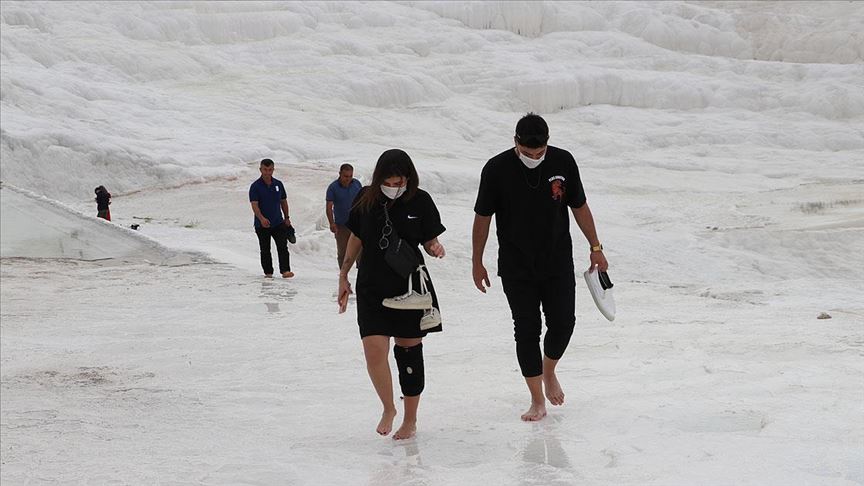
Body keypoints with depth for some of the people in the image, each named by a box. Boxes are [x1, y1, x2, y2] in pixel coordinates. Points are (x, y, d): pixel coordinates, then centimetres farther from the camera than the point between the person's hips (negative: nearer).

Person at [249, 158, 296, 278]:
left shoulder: (278, 184, 5)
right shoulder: (255, 186, -8)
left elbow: (283, 201, 17)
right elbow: (254, 205, -18)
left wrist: (287, 218, 17)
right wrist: (262, 218, -33)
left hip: (278, 223, 2)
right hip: (262, 224, -2)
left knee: (283, 247, -10)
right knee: (265, 250, 7)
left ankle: (285, 270, -14)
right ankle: (268, 272, 17)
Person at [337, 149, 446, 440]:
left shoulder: (420, 201, -5)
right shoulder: (365, 199, -1)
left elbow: (429, 241, 4)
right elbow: (355, 239, 11)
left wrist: (436, 249, -19)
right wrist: (344, 276, 12)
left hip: (410, 287, -1)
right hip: (371, 288, 1)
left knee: (409, 350, 7)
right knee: (374, 350, -12)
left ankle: (410, 419, 24)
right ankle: (388, 408, 14)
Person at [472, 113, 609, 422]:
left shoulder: (563, 162, -6)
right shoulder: (497, 169, -11)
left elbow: (579, 207, 7)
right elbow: (482, 217, -1)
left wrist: (595, 248, 11)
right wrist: (477, 262, 3)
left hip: (558, 264, 2)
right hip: (516, 269, -1)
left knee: (563, 324, 0)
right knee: (527, 330, 1)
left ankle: (549, 371, 31)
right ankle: (537, 400, 12)